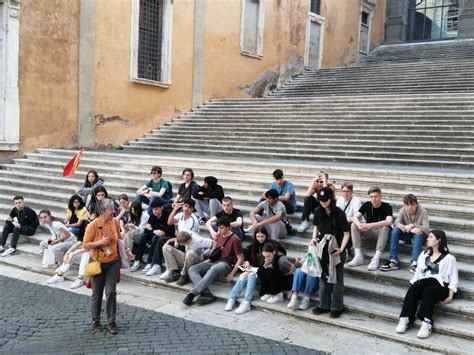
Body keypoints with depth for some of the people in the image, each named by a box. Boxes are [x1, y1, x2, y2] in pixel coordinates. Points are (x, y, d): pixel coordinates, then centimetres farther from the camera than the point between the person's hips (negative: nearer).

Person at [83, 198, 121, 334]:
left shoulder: (115, 222, -5)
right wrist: (100, 242, -26)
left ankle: (112, 321, 11)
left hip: (113, 262, 2)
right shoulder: (93, 225, -18)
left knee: (111, 292, -1)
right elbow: (85, 244, -13)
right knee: (97, 293, 10)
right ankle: (96, 321, 28)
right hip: (98, 263, -2)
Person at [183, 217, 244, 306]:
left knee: (213, 269, -42)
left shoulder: (235, 239, -8)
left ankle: (192, 293, -41)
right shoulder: (219, 235, 13)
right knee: (192, 269, -17)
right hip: (214, 262, 8)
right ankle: (206, 294, -35)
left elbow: (240, 259, -10)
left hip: (226, 264, -8)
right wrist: (209, 260, 10)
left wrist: (232, 274, -17)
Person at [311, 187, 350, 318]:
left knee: (336, 278, 6)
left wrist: (341, 248, -24)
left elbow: (346, 233, -14)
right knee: (323, 277, 12)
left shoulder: (339, 213, -17)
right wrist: (314, 238, -4)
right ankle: (324, 305, 23)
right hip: (322, 248, 5)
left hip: (336, 250, -4)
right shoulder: (318, 211, -3)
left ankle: (337, 307, 15)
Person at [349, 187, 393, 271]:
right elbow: (355, 217, -13)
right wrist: (359, 224, -38)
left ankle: (376, 259, -37)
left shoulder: (387, 207, -15)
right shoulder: (367, 205, -4)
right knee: (354, 225, -19)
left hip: (381, 231, -4)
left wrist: (371, 225, -45)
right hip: (369, 231, 4)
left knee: (385, 228, -37)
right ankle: (358, 256, -23)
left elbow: (389, 222, -34)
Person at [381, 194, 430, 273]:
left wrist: (412, 225, -41)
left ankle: (414, 263, -42)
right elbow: (396, 223, -27)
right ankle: (393, 261, -27)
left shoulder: (423, 212, -20)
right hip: (407, 235, 3)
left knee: (418, 233, -36)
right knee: (395, 230, -26)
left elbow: (427, 229, -28)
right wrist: (410, 229, -41)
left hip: (419, 236, -2)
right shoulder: (403, 210, -12)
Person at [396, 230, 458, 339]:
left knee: (428, 290, -38)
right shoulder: (424, 254, 25)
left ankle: (426, 322, -54)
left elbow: (453, 278, 4)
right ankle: (405, 318, -45)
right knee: (413, 288, -31)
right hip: (424, 283, 4)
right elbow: (418, 272, 20)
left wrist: (450, 296, -9)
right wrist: (413, 284, 1)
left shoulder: (449, 258, 10)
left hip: (440, 286, -4)